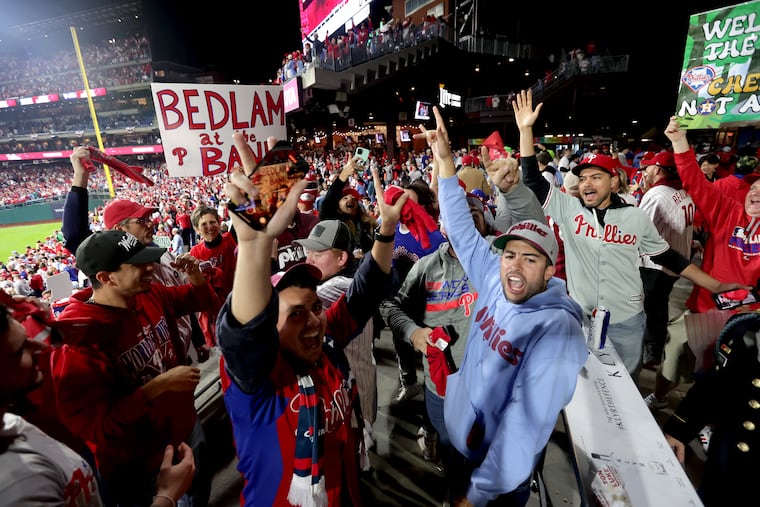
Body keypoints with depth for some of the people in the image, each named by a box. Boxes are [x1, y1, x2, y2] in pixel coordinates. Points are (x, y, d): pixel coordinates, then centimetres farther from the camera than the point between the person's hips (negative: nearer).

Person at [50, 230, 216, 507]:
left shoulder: (151, 294, -12)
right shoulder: (78, 340, -30)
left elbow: (199, 300, 7)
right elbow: (93, 426, -28)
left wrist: (195, 274, -13)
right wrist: (160, 384, -32)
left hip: (186, 423, 6)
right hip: (141, 462, -6)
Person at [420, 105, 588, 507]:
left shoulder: (557, 327, -29)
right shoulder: (494, 280, -11)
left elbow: (528, 420, -30)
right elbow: (462, 230, -5)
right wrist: (445, 160, -8)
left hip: (500, 469, -5)